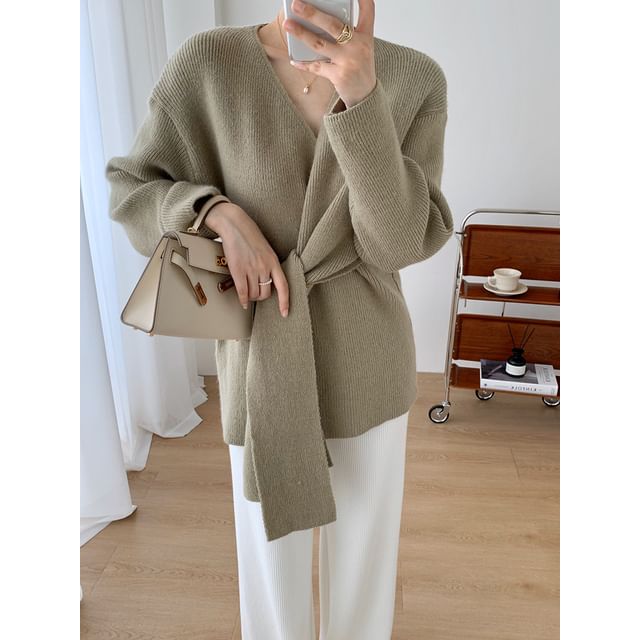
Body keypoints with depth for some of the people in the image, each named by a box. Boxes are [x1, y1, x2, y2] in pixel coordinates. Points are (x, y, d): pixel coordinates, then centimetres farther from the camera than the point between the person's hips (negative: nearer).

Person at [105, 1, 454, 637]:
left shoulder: (416, 79, -7)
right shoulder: (207, 61, -8)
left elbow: (401, 242, -17)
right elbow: (130, 190, 0)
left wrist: (362, 97, -29)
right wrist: (222, 214, -19)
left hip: (367, 360, 1)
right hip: (262, 359, 0)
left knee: (364, 532, 21)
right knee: (271, 536, 19)